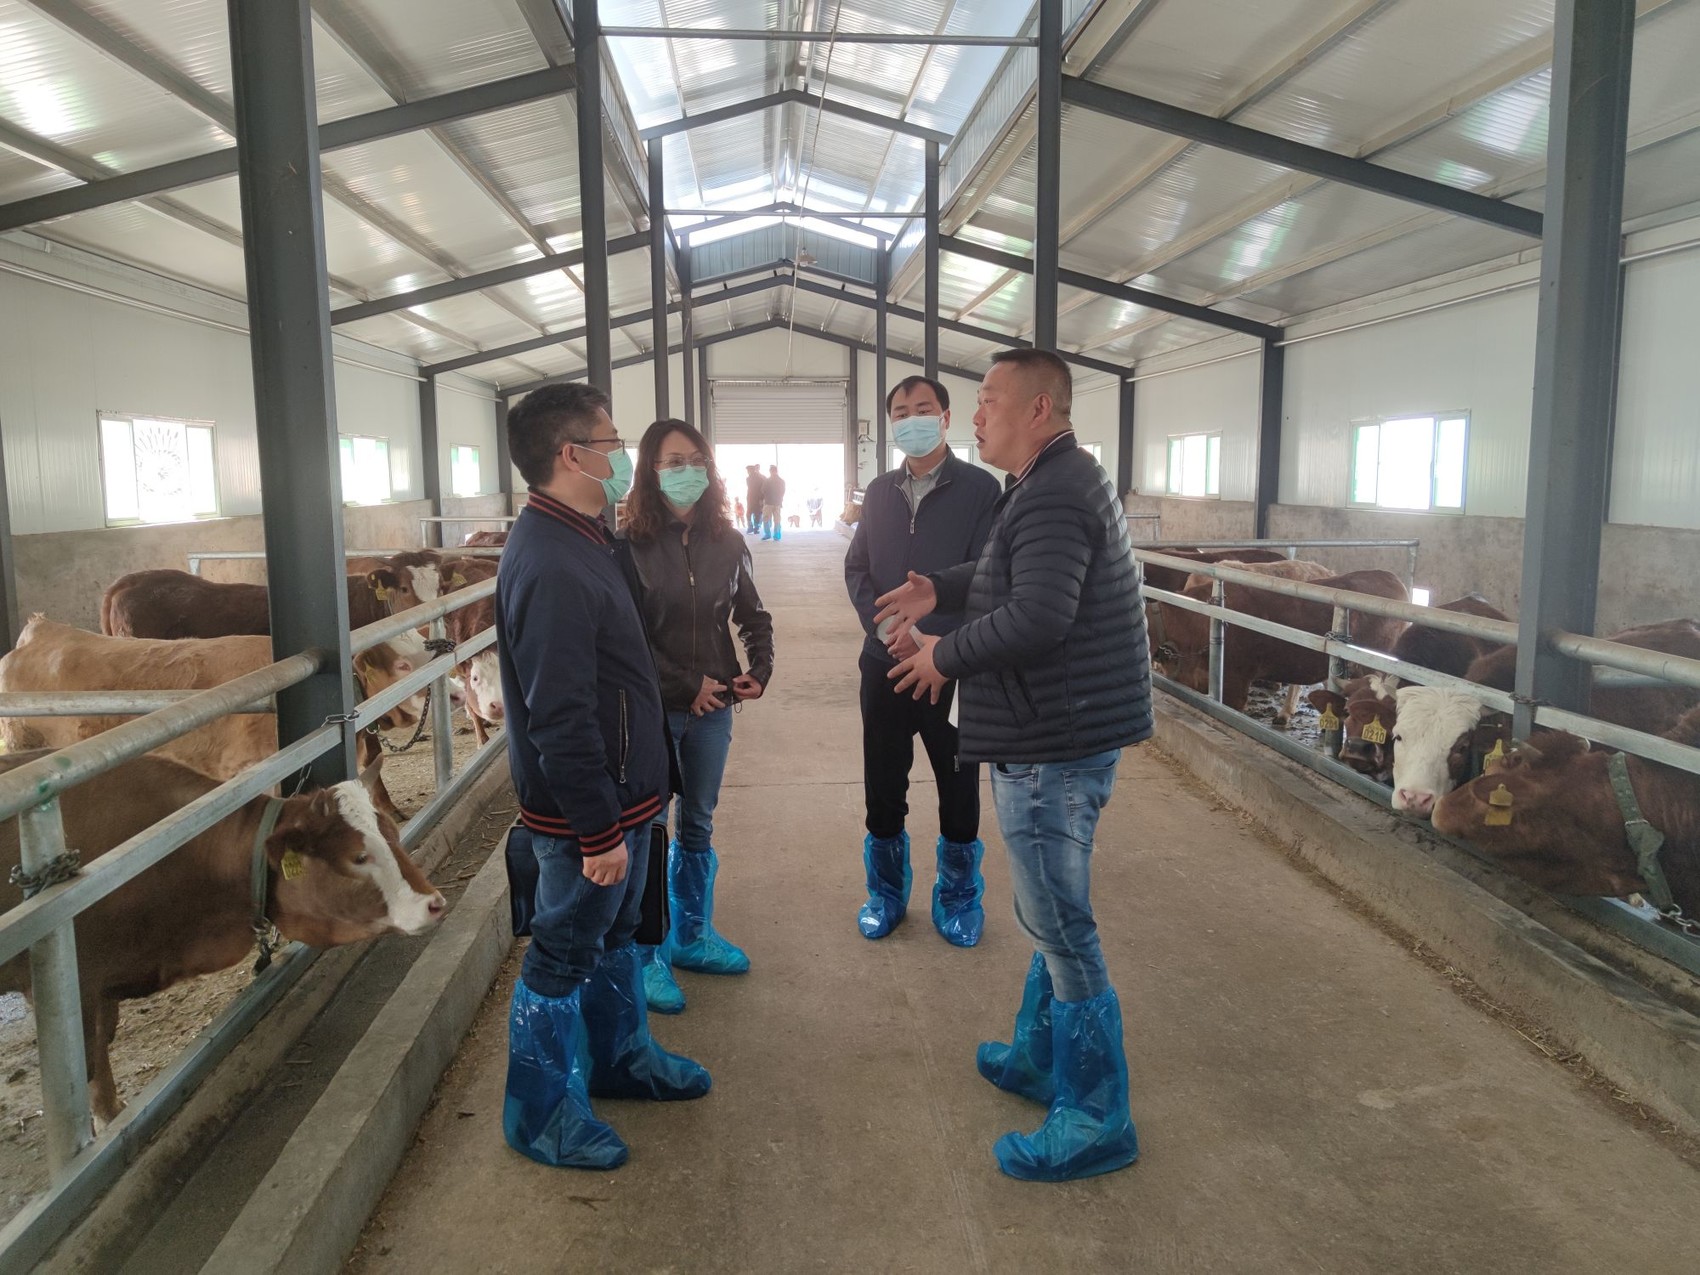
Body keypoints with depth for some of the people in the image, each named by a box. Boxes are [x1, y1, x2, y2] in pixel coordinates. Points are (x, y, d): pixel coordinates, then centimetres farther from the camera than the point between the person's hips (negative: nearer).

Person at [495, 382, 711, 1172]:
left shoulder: (576, 541, 8)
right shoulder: (548, 565, -26)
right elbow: (560, 718, -28)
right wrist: (597, 831, -24)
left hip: (622, 793, 10)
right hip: (585, 811, -10)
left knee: (614, 934, 24)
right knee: (562, 958, 7)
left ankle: (621, 1058, 44)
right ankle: (538, 1114, 25)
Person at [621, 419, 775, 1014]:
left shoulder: (726, 544, 3)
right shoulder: (631, 548, -12)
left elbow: (753, 615, 13)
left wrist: (761, 668, -3)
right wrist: (687, 686, -14)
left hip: (713, 705, 5)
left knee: (698, 827, 17)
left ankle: (693, 936, 34)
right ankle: (648, 956, 21)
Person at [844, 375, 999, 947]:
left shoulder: (979, 488, -4)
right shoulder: (879, 492, 11)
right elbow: (856, 569, 8)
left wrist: (936, 643, -18)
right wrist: (885, 627, -9)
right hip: (884, 662, 4)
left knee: (959, 785, 8)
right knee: (882, 783, 10)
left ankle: (958, 895, 27)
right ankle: (887, 892, 29)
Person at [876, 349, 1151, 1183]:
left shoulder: (1053, 497, -20)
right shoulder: (1054, 483, 15)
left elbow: (1035, 618, -30)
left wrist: (945, 654, -16)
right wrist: (940, 589, 19)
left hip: (1053, 745, -11)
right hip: (1058, 737, 11)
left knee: (1062, 930, -1)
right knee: (1053, 918, 22)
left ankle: (1096, 1121, 13)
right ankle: (1040, 1057, 39)